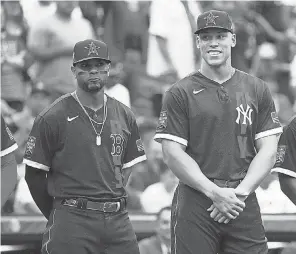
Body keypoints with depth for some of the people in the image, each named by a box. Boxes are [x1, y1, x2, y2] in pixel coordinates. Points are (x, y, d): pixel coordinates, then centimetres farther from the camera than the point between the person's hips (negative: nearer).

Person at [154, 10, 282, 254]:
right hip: (194, 203, -2)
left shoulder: (257, 89, 11)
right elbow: (173, 153, -3)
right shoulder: (180, 93, 4)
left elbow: (268, 151, 7)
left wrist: (240, 192, -7)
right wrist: (215, 193, -12)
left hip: (245, 204, 2)